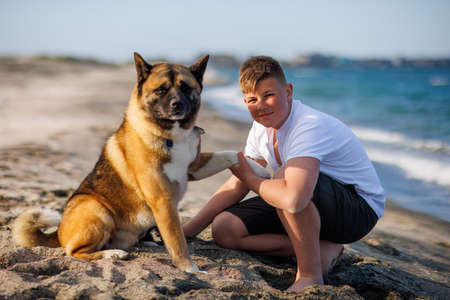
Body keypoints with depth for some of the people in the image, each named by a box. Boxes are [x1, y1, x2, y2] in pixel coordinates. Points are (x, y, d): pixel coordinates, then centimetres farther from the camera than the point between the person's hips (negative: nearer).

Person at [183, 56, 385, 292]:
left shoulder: (310, 127, -30)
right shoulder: (263, 127, -2)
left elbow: (293, 199, -45)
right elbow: (236, 186, 6)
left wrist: (250, 178, -23)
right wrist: (187, 231, -2)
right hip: (308, 206, 8)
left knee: (284, 176, -37)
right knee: (224, 229, -8)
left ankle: (311, 274, -21)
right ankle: (321, 249, -4)